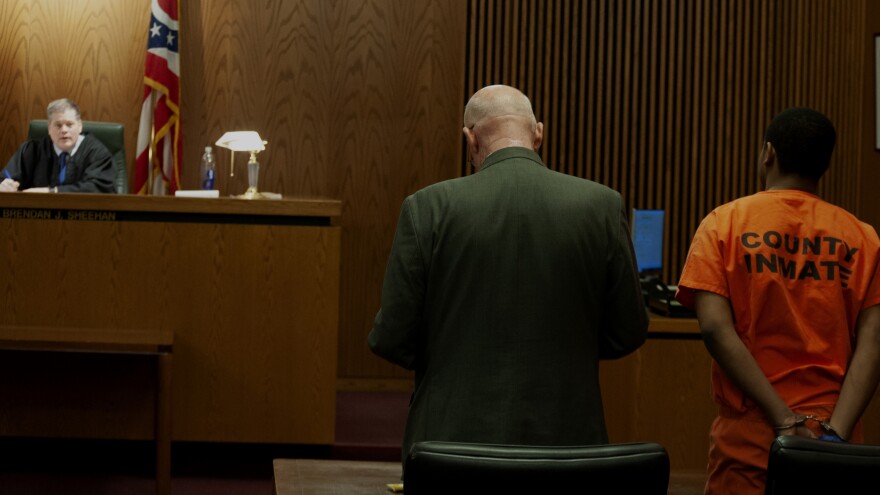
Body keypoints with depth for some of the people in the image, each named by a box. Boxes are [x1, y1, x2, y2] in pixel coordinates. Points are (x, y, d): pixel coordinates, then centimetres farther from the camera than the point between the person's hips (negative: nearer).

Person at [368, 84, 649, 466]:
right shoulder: (602, 206, -4)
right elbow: (628, 333, 3)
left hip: (455, 437, -1)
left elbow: (392, 339, -5)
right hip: (565, 438, 1)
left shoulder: (429, 208, -8)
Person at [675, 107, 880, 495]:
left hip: (749, 437, -2)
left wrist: (785, 419, -14)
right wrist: (835, 432, -13)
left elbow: (716, 329, -11)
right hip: (834, 444, 2)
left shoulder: (724, 223, 0)